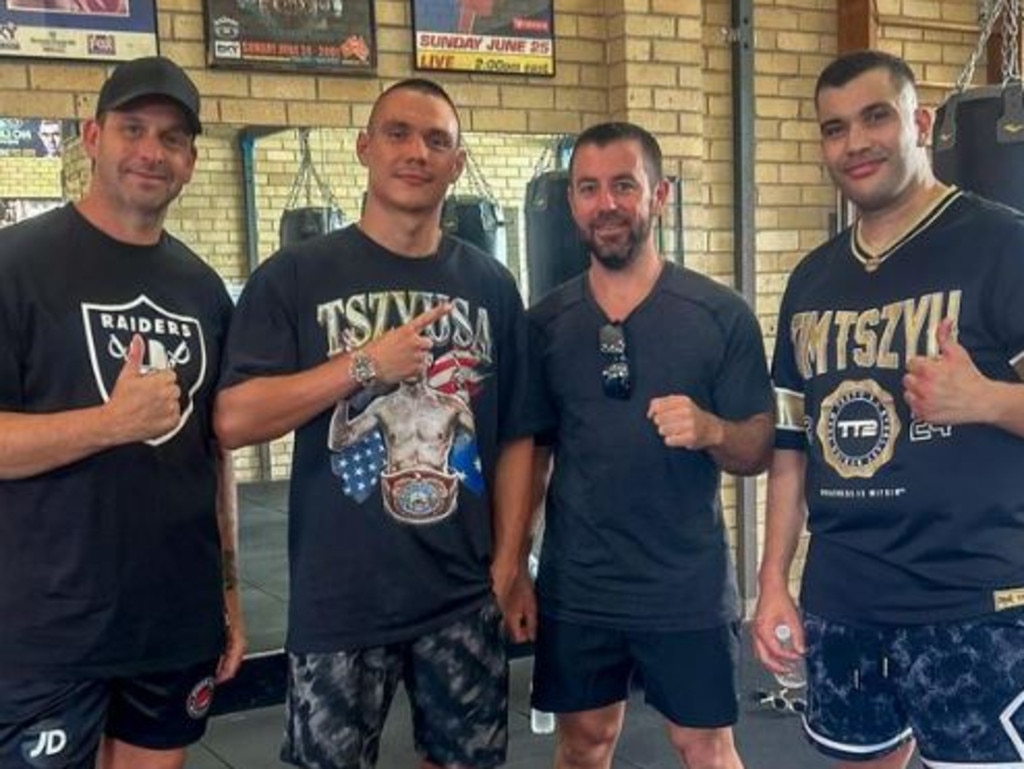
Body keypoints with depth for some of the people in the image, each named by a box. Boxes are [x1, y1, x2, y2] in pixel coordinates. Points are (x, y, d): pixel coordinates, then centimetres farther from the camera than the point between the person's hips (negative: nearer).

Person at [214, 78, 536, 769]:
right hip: (339, 602, -2)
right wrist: (365, 363, -17)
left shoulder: (490, 285, 6)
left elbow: (515, 435, 8)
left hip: (468, 596, 3)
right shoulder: (295, 276, -3)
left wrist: (510, 564, 2)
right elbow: (233, 420, -11)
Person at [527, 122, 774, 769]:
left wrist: (711, 430, -24)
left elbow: (759, 450, -3)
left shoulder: (721, 315, -6)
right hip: (575, 587, 2)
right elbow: (531, 450, 8)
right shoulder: (545, 323, 2)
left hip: (690, 588, -2)